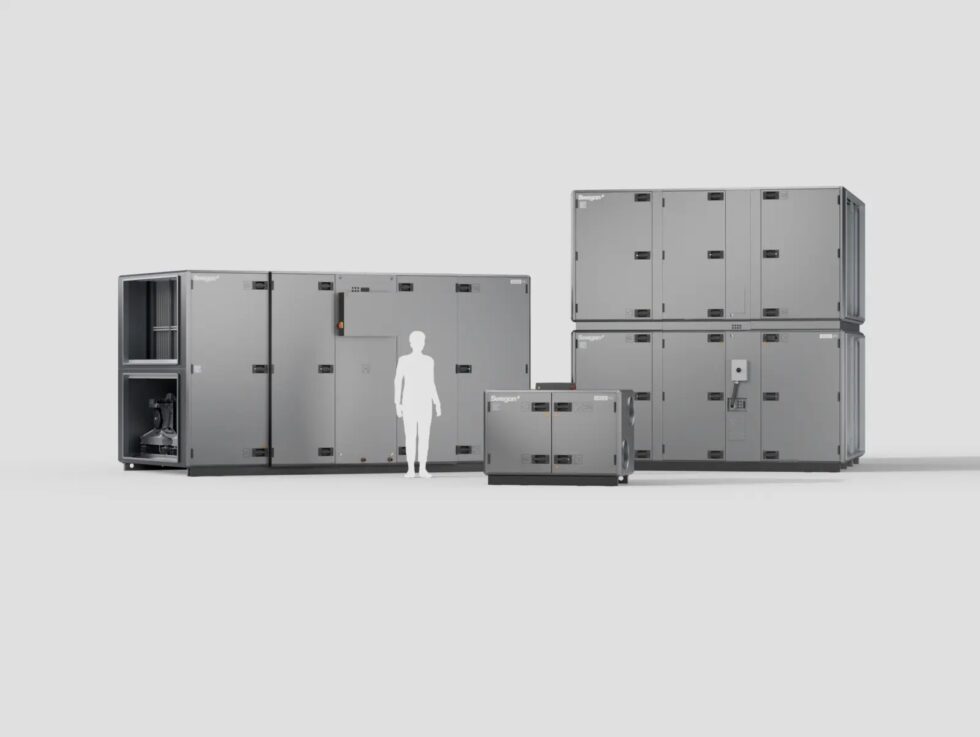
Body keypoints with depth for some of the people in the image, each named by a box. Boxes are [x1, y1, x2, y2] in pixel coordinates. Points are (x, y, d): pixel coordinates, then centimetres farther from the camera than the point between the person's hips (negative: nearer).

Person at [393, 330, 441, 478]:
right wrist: (397, 404, -7)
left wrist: (437, 403, 6)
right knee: (410, 436, -5)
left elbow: (431, 384, 12)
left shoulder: (429, 361, 8)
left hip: (425, 402, 2)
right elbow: (398, 382, 0)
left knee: (424, 436, 0)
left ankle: (423, 469, 6)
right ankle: (411, 470, 2)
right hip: (409, 401, -2)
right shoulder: (403, 360, -2)